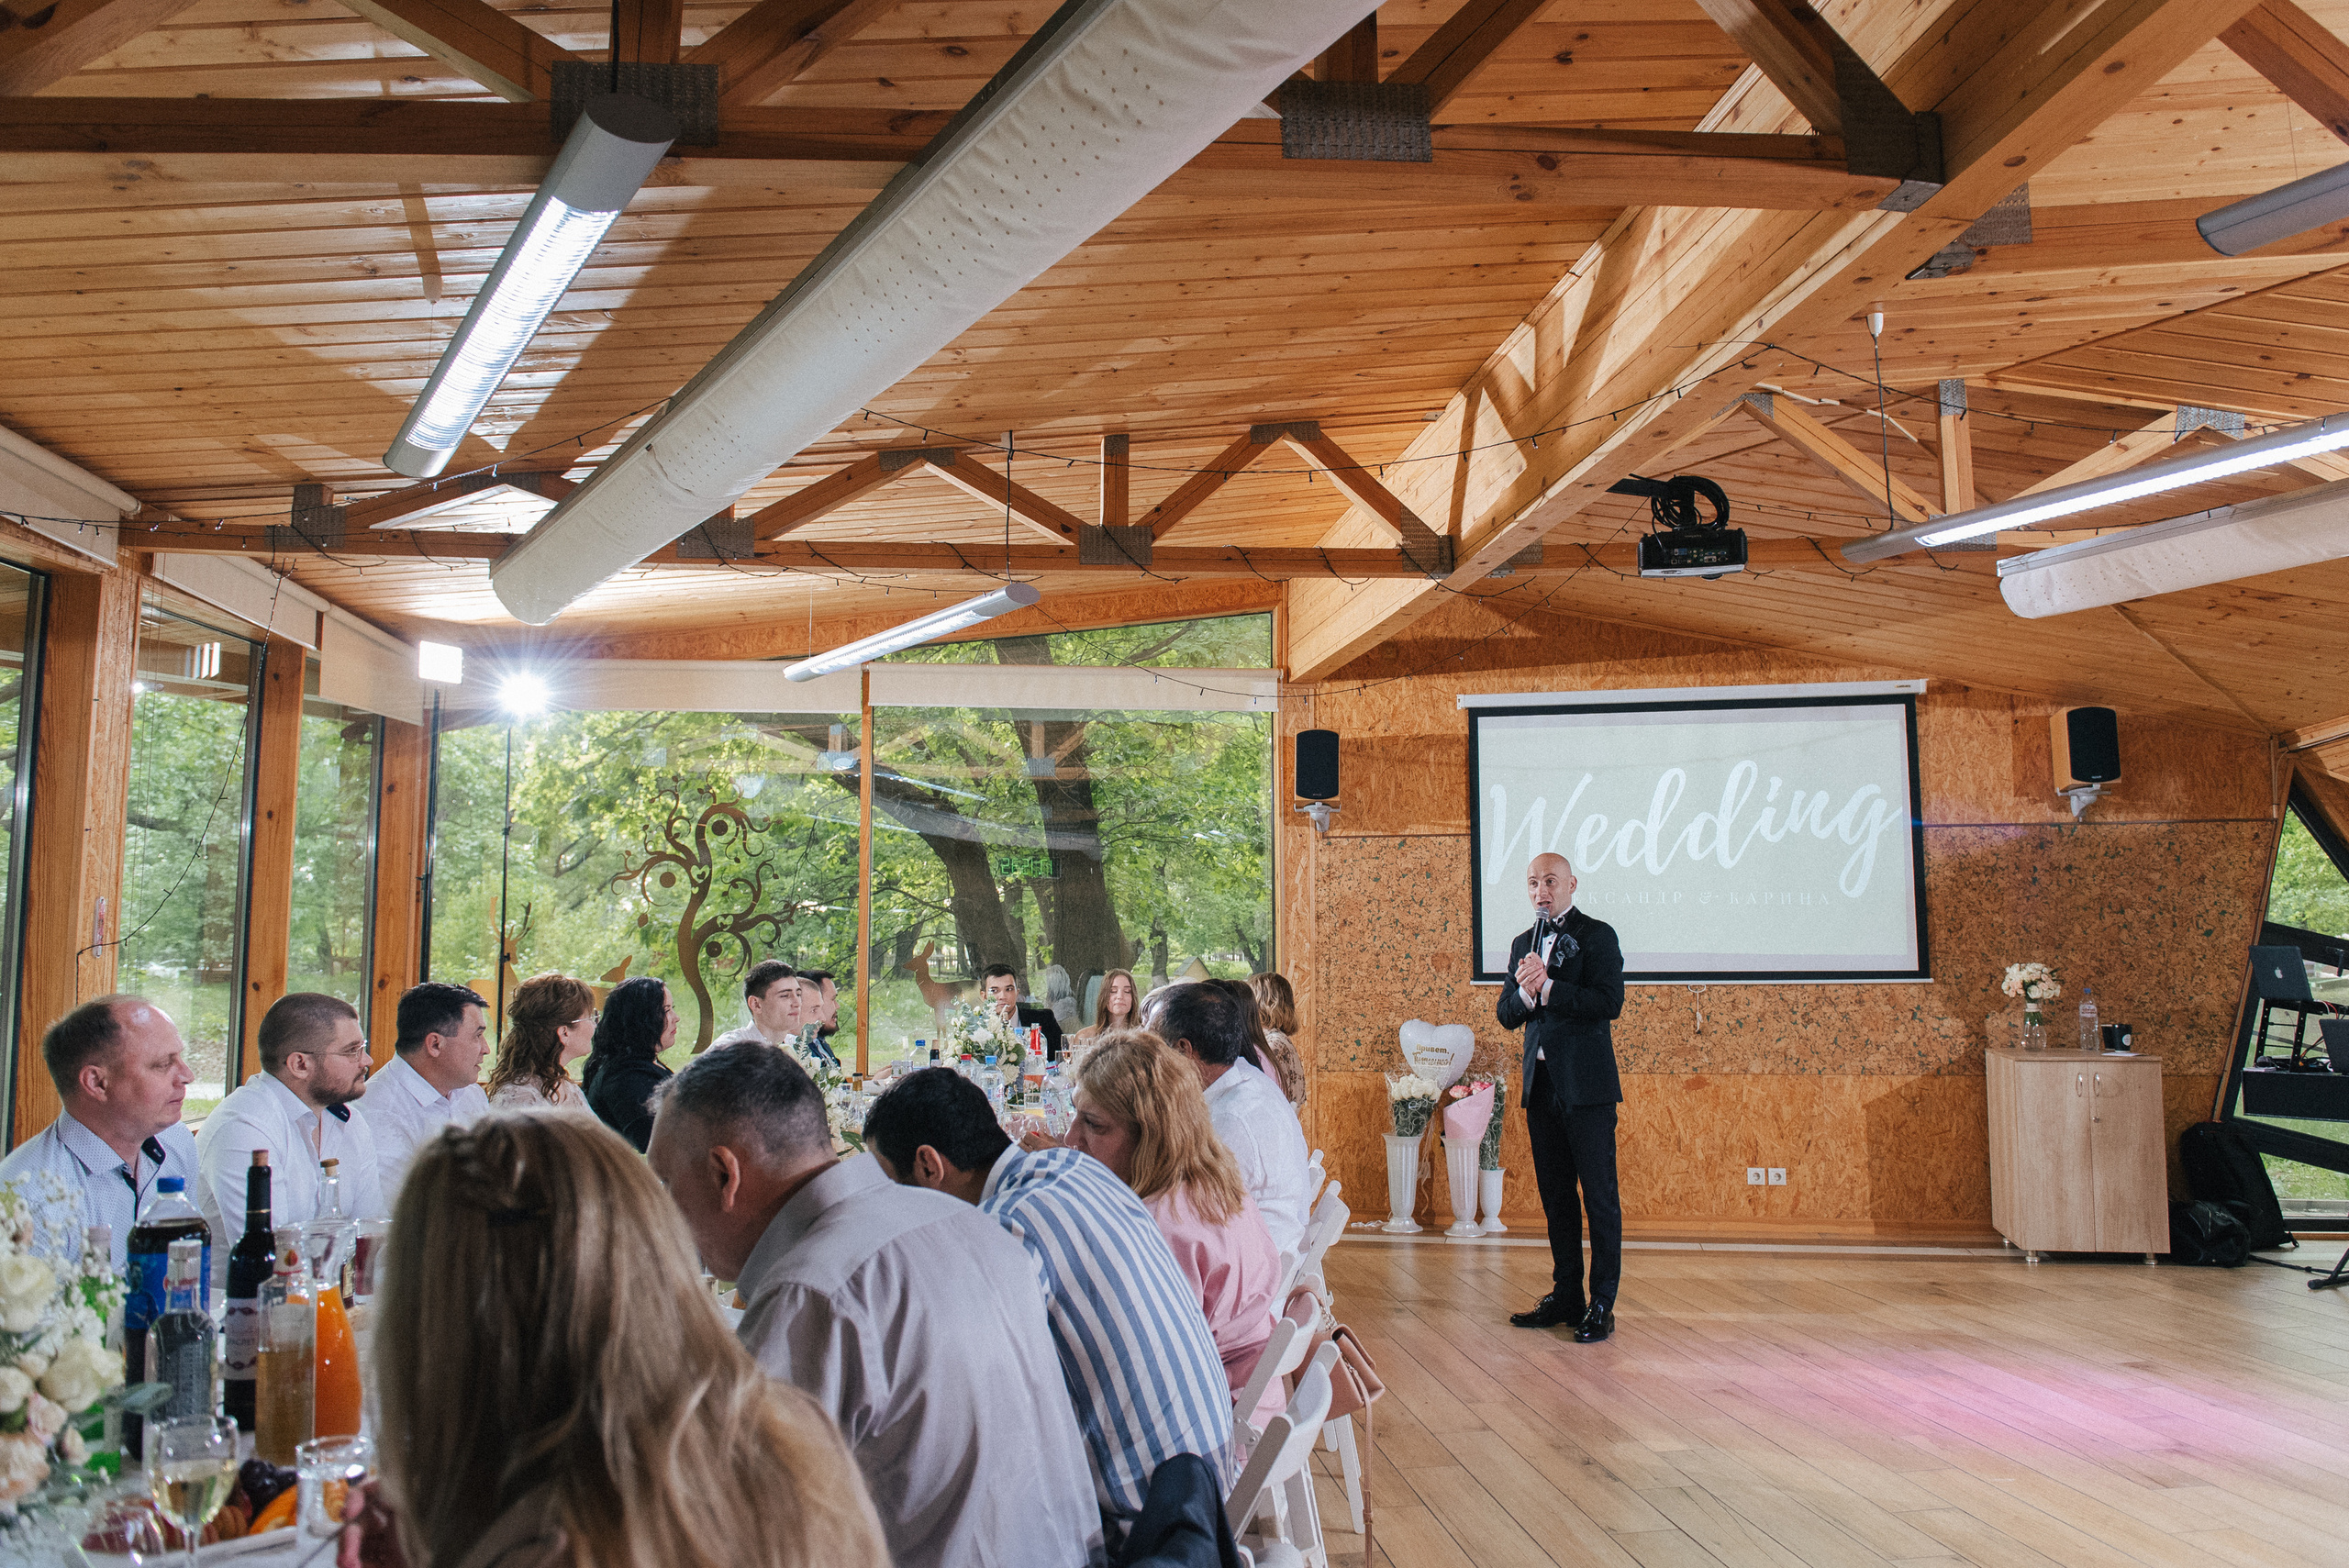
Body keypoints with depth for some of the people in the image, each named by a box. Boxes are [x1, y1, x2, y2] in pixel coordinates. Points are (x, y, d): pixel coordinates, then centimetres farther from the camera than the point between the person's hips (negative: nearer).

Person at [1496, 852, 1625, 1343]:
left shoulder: (1597, 935, -4)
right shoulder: (1523, 944, 15)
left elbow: (1609, 1003, -16)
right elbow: (1506, 1015, 10)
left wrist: (1547, 987, -20)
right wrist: (1524, 994, -11)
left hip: (1587, 1084, -6)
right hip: (1541, 1083, 6)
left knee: (1599, 1195, -1)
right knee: (1555, 1194, 12)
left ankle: (1602, 1304, 5)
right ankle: (1566, 1296, 21)